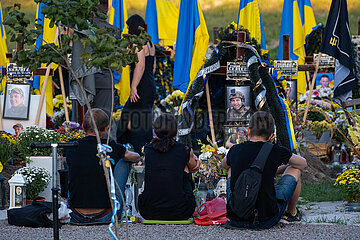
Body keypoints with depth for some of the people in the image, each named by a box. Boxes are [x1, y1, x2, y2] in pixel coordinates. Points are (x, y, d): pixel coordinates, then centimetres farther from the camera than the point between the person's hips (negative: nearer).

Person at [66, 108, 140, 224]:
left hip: (77, 218, 3)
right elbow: (137, 157, 15)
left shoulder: (71, 149, -1)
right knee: (124, 162, 15)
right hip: (104, 218, -3)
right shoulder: (112, 148, -7)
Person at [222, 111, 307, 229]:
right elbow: (303, 163, 15)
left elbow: (224, 165, 29)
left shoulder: (235, 150, 2)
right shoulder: (275, 151, -7)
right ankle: (291, 213, 38)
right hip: (266, 221, -3)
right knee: (295, 170, 19)